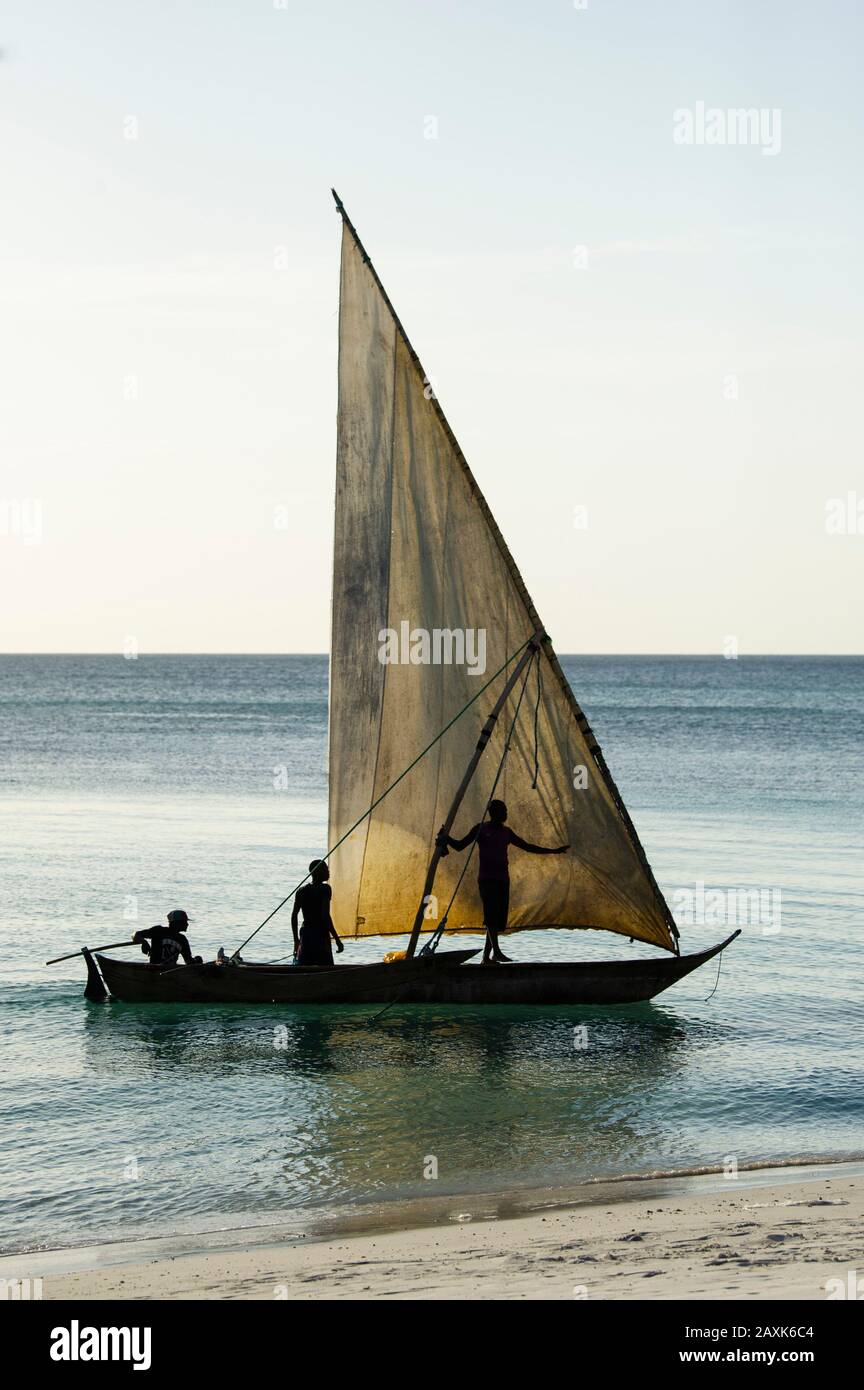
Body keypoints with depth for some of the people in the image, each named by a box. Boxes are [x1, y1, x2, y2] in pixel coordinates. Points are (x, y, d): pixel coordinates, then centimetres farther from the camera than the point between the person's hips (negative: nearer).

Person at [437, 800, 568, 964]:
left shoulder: (506, 832, 16)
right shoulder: (480, 829, 2)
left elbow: (528, 847, 23)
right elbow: (460, 845, 0)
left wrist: (553, 851, 22)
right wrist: (446, 837, -18)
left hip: (502, 880, 5)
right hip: (486, 879, -5)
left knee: (498, 920, -1)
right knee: (491, 915, -21)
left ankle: (486, 957, 4)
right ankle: (496, 951, -32)